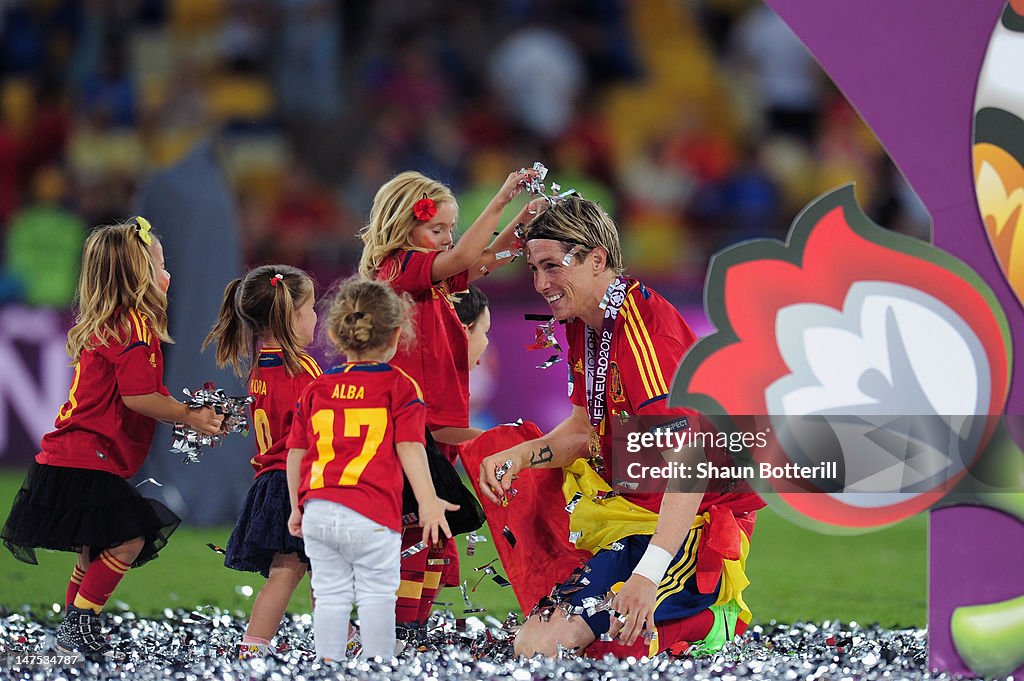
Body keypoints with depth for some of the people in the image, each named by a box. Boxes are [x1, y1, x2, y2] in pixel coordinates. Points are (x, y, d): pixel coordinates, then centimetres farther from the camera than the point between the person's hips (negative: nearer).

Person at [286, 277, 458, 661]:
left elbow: (296, 453, 15)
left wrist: (296, 507, 24)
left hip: (318, 512, 4)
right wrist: (428, 501, -11)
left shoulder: (316, 389, 12)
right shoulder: (399, 386, 0)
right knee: (377, 595, 3)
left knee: (330, 596, 10)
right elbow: (409, 447, -9)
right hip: (371, 514, -4)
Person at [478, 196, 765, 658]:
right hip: (629, 502, 10)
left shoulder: (644, 332, -24)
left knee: (539, 644, -22)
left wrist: (647, 576, -40)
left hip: (693, 520, -10)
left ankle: (700, 619, -6)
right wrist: (521, 456, -8)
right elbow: (585, 429, 14)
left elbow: (689, 465, -31)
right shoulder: (582, 321, 6)